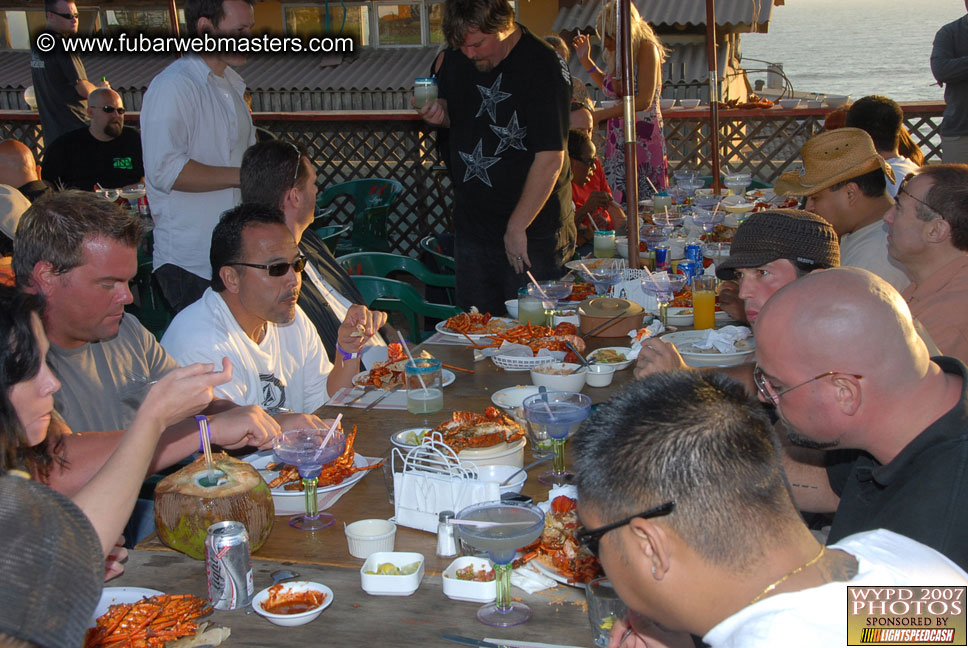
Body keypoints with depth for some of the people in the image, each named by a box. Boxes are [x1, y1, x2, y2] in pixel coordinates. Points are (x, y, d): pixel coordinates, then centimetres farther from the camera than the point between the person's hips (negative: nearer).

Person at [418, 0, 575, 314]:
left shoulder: (544, 67, -16)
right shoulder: (454, 58, 4)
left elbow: (551, 158, -20)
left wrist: (517, 227, -17)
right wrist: (439, 114, -2)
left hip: (534, 230, -6)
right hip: (472, 225, 6)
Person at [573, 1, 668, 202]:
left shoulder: (646, 49, -12)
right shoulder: (615, 54, 7)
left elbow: (644, 100, -21)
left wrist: (600, 114, -23)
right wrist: (586, 59, 16)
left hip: (644, 138, -6)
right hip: (617, 138, 6)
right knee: (617, 202, 4)